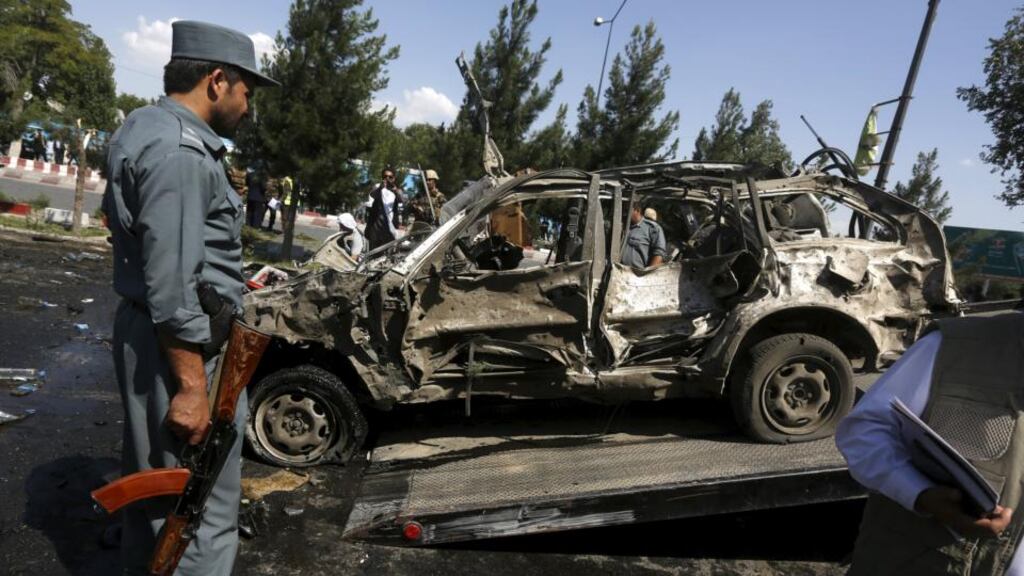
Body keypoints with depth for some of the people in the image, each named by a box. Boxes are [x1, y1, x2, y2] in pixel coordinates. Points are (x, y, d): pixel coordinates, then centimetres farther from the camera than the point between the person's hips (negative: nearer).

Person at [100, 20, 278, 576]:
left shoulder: (147, 127, 13)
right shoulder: (179, 150, -21)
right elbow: (173, 284, -25)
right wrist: (192, 386, -22)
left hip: (148, 332, 11)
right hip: (183, 345, -11)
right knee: (201, 506, -1)